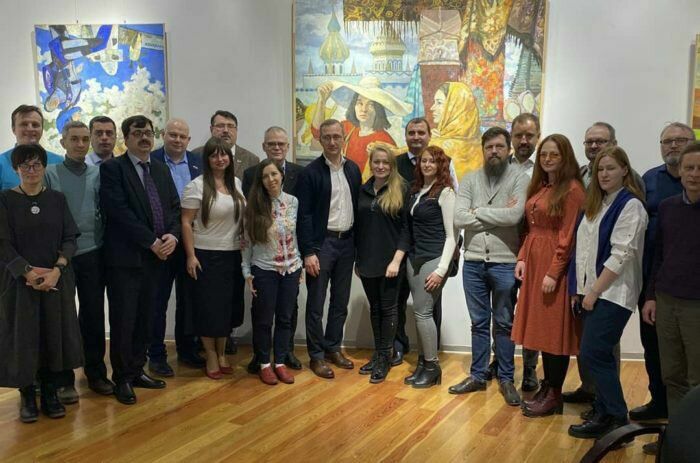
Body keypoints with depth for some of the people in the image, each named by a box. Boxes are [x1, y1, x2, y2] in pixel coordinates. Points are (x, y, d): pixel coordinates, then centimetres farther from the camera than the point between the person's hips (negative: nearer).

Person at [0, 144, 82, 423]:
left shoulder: (57, 199, 6)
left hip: (56, 279, 2)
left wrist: (57, 269, -15)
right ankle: (27, 396, 14)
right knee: (22, 337, 1)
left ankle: (50, 392, 16)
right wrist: (29, 272, -19)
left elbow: (70, 238, 2)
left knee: (54, 335, 3)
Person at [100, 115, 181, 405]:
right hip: (125, 256, -6)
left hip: (156, 256, 6)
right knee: (123, 320, 1)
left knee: (145, 318, 12)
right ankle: (122, 378, 15)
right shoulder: (112, 168, -6)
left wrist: (172, 235, -8)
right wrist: (152, 242, -16)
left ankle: (137, 370, 25)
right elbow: (119, 212, -15)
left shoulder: (161, 170, 14)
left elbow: (174, 208, 11)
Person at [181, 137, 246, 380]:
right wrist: (190, 256, -14)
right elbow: (186, 223, -10)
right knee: (209, 306, 4)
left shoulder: (237, 183, 6)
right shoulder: (197, 185, -10)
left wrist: (245, 242, 10)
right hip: (207, 255, -5)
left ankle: (222, 353, 28)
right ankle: (211, 356, 20)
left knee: (228, 305, 12)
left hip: (233, 255, 5)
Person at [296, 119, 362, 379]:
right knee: (316, 303, 2)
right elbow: (304, 215, -10)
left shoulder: (353, 169, 8)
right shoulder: (311, 172, -8)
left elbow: (358, 207, 11)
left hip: (347, 242, 5)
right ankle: (317, 356, 13)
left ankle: (333, 348, 27)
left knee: (341, 302, 13)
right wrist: (308, 252, -15)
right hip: (322, 243, -5)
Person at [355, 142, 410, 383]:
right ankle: (377, 354, 23)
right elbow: (358, 226, 12)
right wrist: (357, 259, 11)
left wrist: (396, 260, -15)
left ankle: (385, 357, 13)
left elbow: (406, 227, -8)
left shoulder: (401, 189, -5)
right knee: (374, 308, 12)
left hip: (390, 261, -4)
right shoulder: (363, 191, 8)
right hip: (367, 261, 4)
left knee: (388, 308, 3)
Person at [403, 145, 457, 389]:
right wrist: (407, 255, 3)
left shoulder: (445, 192, -8)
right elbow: (412, 227, 12)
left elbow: (451, 235, -11)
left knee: (422, 311, -7)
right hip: (414, 258, 6)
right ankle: (422, 364, 17)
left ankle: (432, 366, 6)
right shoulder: (416, 190, 11)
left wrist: (441, 270, -16)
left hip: (434, 259, -6)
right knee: (420, 312, 8)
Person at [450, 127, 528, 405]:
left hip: (505, 263, -3)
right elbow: (459, 218, -7)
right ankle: (477, 376, 25)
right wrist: (499, 215, -10)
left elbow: (515, 216, -19)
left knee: (504, 324, 9)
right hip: (473, 261, 3)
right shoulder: (470, 180, 5)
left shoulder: (519, 179, -5)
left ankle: (506, 379, 21)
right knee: (478, 323, 14)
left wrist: (478, 211, -8)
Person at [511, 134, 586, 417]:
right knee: (541, 327, 12)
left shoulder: (572, 189, -11)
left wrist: (553, 272, -18)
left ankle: (554, 394, 11)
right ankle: (546, 386, 22)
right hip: (534, 263, 8)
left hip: (555, 264, -8)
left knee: (555, 328, 0)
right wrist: (522, 258, 6)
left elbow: (567, 236, -16)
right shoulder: (538, 187, 14)